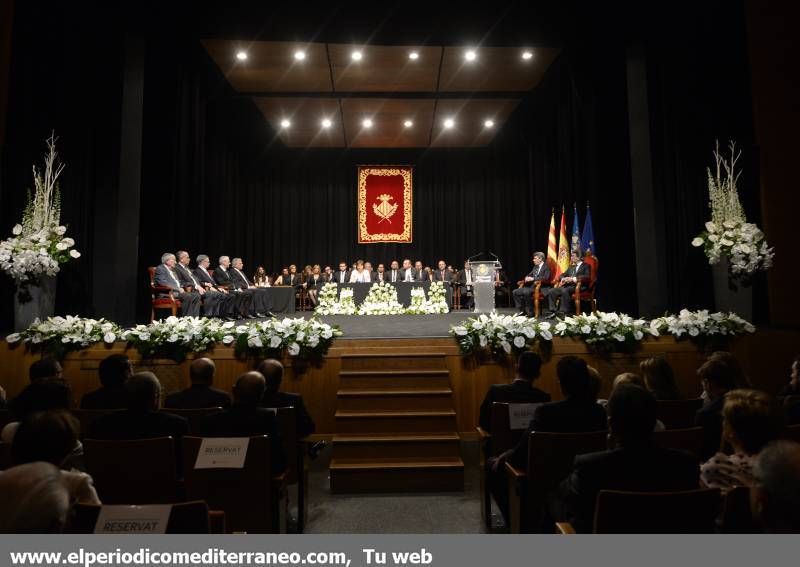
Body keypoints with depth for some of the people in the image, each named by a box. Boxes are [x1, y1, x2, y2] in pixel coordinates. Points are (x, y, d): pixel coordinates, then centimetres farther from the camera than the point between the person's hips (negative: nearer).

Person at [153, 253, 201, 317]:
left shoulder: (172, 270, 25)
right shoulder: (160, 268, -3)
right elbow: (163, 283, -17)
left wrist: (181, 288, 3)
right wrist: (178, 289, -21)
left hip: (178, 291, 9)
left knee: (196, 295, -14)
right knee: (188, 296, -31)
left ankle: (195, 317, -18)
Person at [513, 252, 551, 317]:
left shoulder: (546, 267, -6)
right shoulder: (535, 267, 20)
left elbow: (546, 278, -20)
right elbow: (529, 275, 26)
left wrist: (533, 278, -23)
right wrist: (527, 278, 0)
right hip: (531, 286, 9)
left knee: (526, 292, -36)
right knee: (515, 292, -4)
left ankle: (530, 313, -24)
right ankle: (521, 311, -1)